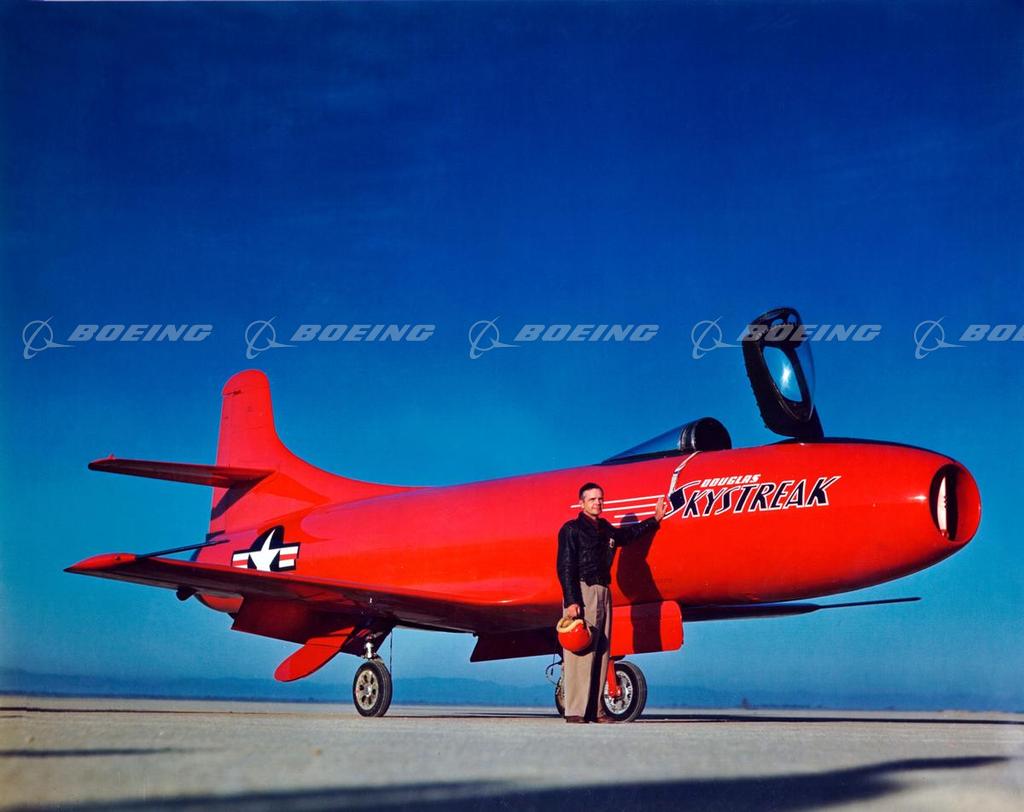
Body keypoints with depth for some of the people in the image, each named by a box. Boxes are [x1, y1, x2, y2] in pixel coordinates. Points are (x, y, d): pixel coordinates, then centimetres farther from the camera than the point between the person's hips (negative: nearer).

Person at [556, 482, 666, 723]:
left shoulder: (606, 530, 19)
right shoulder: (571, 530, -2)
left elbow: (631, 533, 40)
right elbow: (565, 567, -9)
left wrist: (655, 519, 43)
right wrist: (570, 601, -18)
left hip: (603, 594, 7)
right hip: (582, 593, -7)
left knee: (601, 652, 4)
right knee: (580, 651, -12)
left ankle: (595, 710, 7)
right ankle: (575, 711, -13)